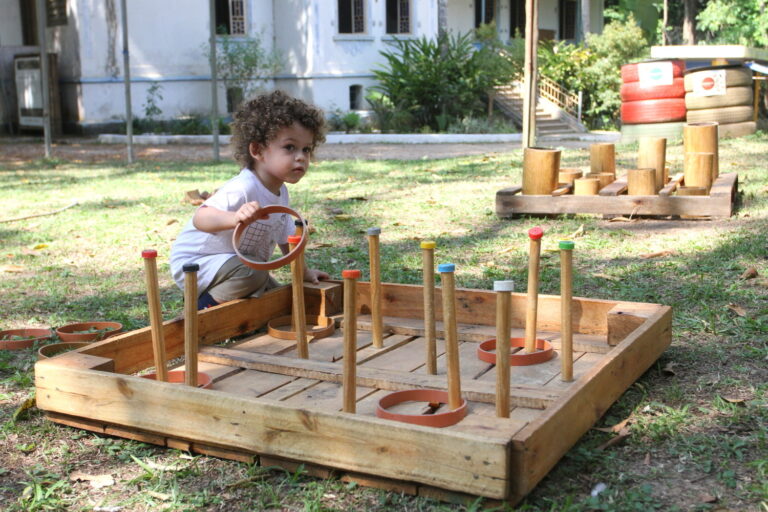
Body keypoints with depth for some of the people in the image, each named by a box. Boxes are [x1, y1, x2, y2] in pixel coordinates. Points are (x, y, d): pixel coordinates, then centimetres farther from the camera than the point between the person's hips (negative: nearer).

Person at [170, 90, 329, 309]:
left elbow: (286, 237, 16)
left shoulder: (281, 193, 0)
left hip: (240, 263, 10)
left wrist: (304, 271, 19)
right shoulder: (242, 189, -30)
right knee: (253, 273, -34)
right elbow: (200, 218, -44)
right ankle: (203, 306, -14)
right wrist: (235, 218, -62)